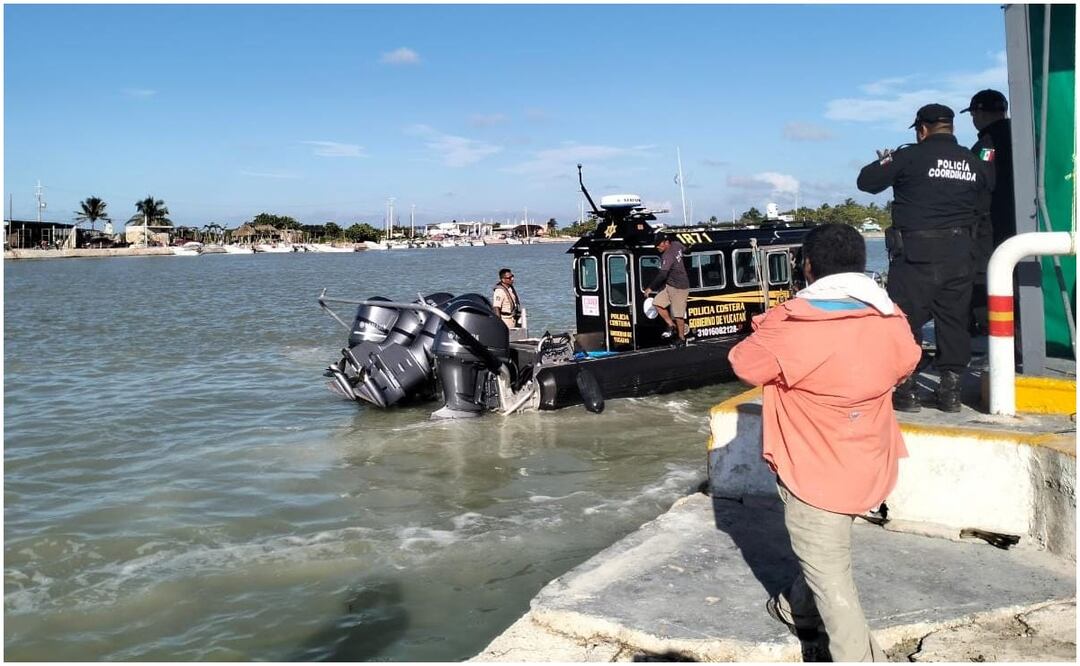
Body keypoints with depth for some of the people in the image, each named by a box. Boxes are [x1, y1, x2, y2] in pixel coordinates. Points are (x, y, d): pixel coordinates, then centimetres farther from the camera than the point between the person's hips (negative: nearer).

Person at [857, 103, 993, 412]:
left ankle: (906, 389, 1)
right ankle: (951, 388, 15)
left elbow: (866, 181, -5)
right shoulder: (975, 163, 7)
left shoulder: (910, 157, -8)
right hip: (959, 253, 5)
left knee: (906, 319, 1)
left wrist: (885, 163, 15)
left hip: (916, 253, -5)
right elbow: (985, 193, 18)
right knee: (954, 320, 11)